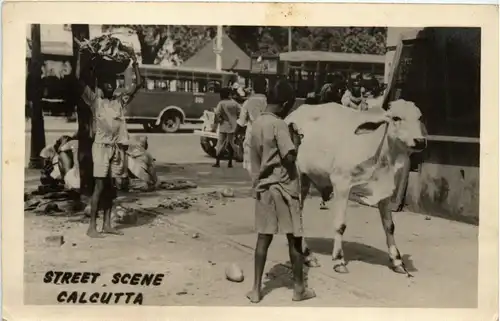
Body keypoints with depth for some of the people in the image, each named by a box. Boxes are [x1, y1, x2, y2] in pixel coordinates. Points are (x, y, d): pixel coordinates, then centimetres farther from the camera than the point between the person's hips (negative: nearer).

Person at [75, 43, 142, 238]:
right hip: (101, 145, -5)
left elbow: (138, 84, 13)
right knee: (99, 186, -7)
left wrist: (134, 61, 12)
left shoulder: (120, 101, 14)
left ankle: (107, 224, 15)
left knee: (110, 186, 9)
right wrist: (81, 56, -5)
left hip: (118, 147, 5)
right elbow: (78, 79, -6)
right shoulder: (94, 100, 3)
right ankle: (92, 227, -4)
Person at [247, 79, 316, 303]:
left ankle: (256, 289, 12)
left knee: (263, 237, 10)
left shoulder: (257, 123, 8)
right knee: (295, 238, 6)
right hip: (283, 187, -7)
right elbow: (290, 156, -22)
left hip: (263, 187, 7)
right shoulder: (278, 125, -16)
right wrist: (295, 144, -4)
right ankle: (299, 288, 16)